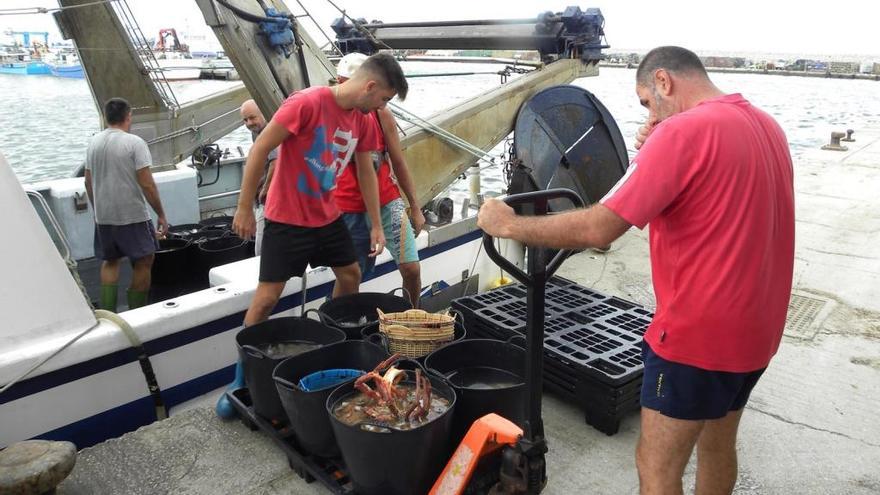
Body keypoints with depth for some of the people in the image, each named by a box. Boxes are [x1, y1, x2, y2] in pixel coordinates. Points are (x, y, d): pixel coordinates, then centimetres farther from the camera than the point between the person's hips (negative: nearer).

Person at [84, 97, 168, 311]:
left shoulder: (94, 142, 7)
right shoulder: (134, 142, -12)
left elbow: (88, 182, 12)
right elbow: (147, 184, -15)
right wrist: (161, 214, -7)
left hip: (103, 216, 6)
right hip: (132, 216, -6)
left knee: (109, 261, 19)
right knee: (143, 262, 6)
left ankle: (107, 314, 16)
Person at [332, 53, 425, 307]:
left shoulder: (380, 113, 3)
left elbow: (398, 162, 9)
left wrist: (415, 207, 9)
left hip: (387, 203, 2)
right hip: (348, 210, -1)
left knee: (411, 268, -4)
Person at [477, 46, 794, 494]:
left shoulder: (683, 131, -20)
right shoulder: (766, 126, 9)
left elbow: (597, 229, -25)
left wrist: (508, 225, -14)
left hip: (698, 332, -9)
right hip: (755, 326, 9)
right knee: (717, 444, 24)